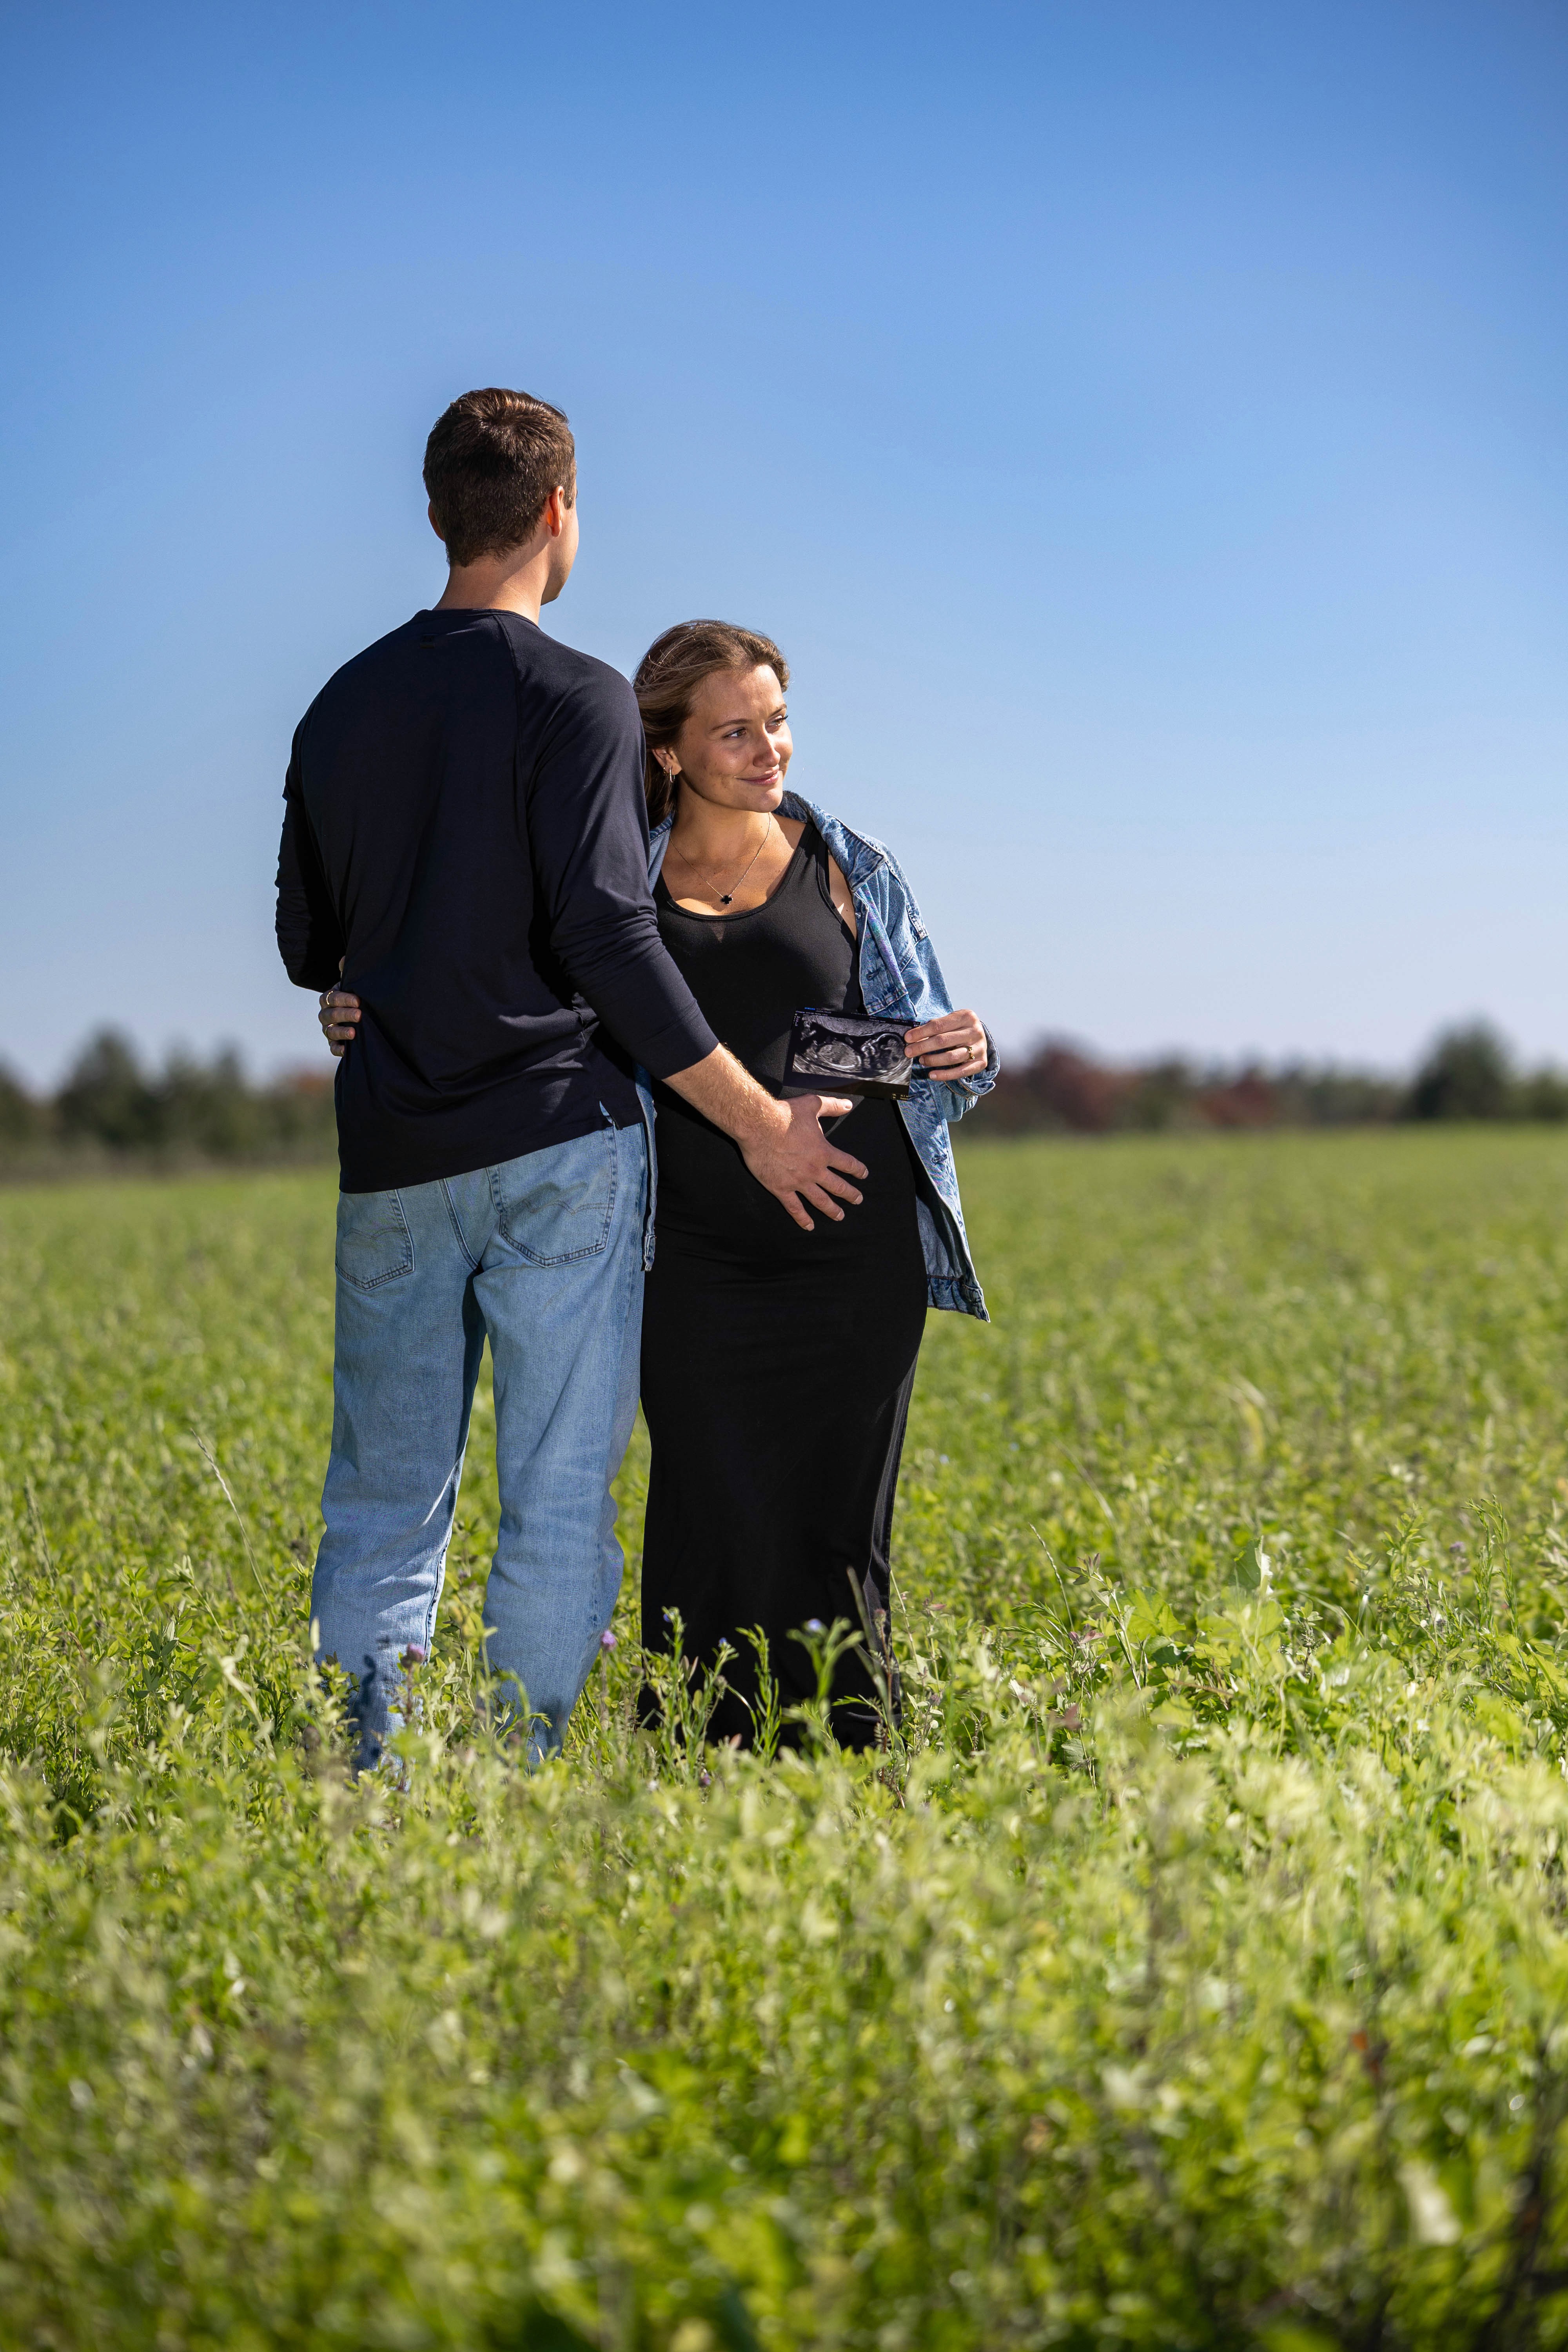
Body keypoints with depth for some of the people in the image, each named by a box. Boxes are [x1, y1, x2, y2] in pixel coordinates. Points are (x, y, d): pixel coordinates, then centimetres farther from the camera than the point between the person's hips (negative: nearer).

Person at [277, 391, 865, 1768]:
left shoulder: (343, 706, 12)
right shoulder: (576, 699, -7)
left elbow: (305, 948, 16)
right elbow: (607, 934, -15)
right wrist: (760, 1120, -10)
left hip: (392, 1159, 5)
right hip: (555, 1147, -5)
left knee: (385, 1503, 10)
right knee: (557, 1500, 1)